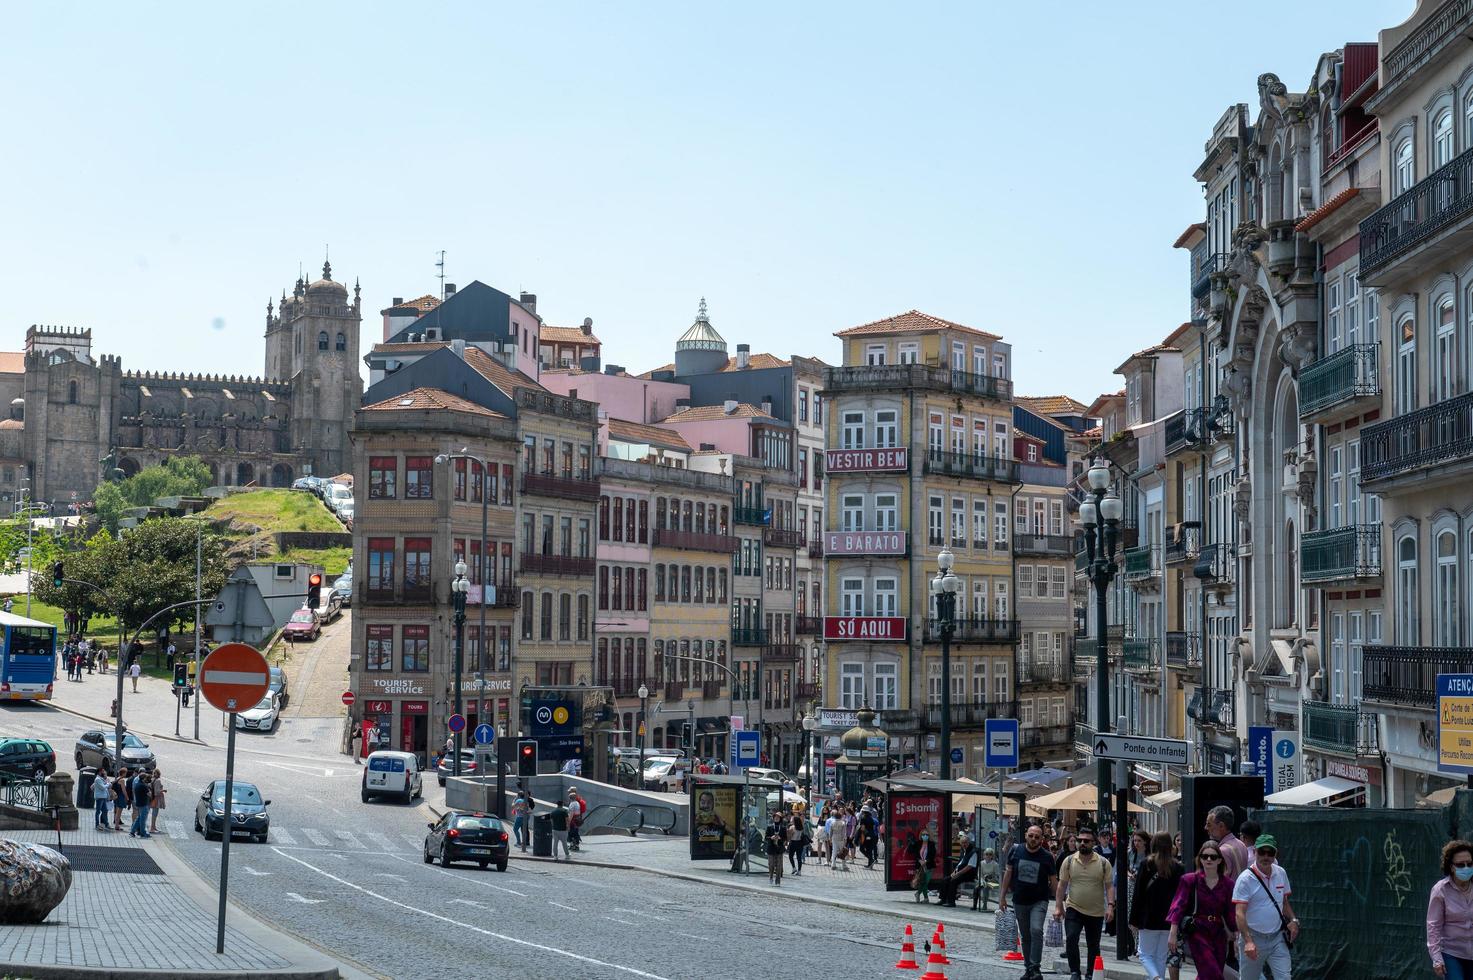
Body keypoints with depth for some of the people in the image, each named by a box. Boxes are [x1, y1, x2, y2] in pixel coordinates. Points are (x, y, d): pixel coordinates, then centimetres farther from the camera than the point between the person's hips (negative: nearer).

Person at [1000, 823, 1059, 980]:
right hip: (1019, 902, 3)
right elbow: (1008, 873, 8)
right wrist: (1002, 896, 8)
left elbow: (1053, 881, -1)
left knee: (1036, 930, -22)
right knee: (1026, 936, 12)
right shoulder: (1016, 851, -1)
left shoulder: (1047, 856, -7)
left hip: (1039, 901, -3)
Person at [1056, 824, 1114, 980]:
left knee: (1093, 946, 9)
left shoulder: (1103, 863, -3)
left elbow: (1109, 886, -3)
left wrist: (1110, 906, -15)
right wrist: (1058, 907, 0)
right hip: (1074, 909, 0)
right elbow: (1062, 885, 4)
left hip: (1096, 913, 0)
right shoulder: (1069, 861, 0)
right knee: (1071, 939, -19)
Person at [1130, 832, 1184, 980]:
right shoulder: (1178, 867, 2)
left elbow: (1138, 894, -5)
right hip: (1169, 921, 3)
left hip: (1149, 919, -3)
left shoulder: (1147, 864, -6)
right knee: (1161, 958, 13)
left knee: (1146, 955, 6)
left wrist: (1134, 919, 0)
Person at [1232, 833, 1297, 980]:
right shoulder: (1245, 879, -13)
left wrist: (1293, 920, 2)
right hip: (1254, 939, -4)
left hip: (1277, 938, 4)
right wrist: (1248, 941, -32)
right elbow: (1240, 913, -20)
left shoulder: (1281, 873, 7)